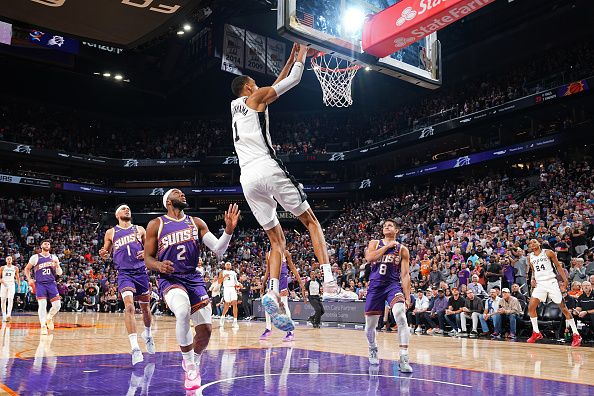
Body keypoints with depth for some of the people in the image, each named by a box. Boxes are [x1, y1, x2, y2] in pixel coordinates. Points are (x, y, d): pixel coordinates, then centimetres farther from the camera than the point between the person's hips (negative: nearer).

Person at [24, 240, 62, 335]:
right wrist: (29, 279, -1)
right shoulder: (35, 257, 3)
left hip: (51, 283, 3)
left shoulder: (54, 257, 10)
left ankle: (49, 318, 25)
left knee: (57, 305, -5)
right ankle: (43, 326, -5)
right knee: (42, 305, -13)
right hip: (40, 284, -2)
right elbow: (27, 269, 12)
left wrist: (57, 265, -9)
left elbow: (59, 273, 11)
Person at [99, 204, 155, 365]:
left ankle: (148, 334, 43)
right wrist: (103, 254, -10)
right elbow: (106, 253, 14)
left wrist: (146, 253, -9)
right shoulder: (111, 233, 10)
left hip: (141, 271, 2)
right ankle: (135, 349, -25)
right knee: (129, 306, -22)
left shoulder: (140, 230, 12)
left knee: (145, 307, 12)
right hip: (124, 273, -2)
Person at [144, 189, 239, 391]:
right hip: (169, 279, -4)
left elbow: (219, 250, 1)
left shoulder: (196, 223, 9)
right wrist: (159, 265, -21)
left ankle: (194, 362, 29)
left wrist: (229, 229, -16)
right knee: (183, 311, -35)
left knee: (206, 329, -5)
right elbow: (148, 259, 2)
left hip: (194, 279, 4)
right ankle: (189, 365, -13)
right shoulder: (156, 225, 1)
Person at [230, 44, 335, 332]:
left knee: (277, 240, 11)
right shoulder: (255, 98, 10)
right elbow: (293, 80, 12)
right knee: (310, 221, 6)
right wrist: (302, 55, 30)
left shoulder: (235, 109, 30)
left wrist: (292, 57, 42)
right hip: (268, 168, -6)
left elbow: (275, 85, 38)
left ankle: (272, 294, -10)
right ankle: (328, 278, -11)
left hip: (247, 179, 6)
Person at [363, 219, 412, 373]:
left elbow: (405, 275, 3)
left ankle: (404, 358, -27)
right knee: (370, 325, 8)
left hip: (393, 284, -2)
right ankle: (373, 350, 40)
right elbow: (369, 257, -11)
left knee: (400, 315, -29)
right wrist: (387, 246, -8)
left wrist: (407, 296, -5)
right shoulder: (374, 243, 11)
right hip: (375, 285, 2)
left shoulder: (402, 249, 6)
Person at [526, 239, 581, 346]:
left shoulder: (548, 252, -3)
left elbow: (558, 266, 1)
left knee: (563, 307, -5)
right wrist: (533, 278, 2)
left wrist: (565, 280, -8)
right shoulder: (530, 257, 9)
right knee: (531, 307, -7)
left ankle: (576, 335, 1)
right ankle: (536, 333, 6)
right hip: (540, 284, 4)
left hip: (551, 282, -4)